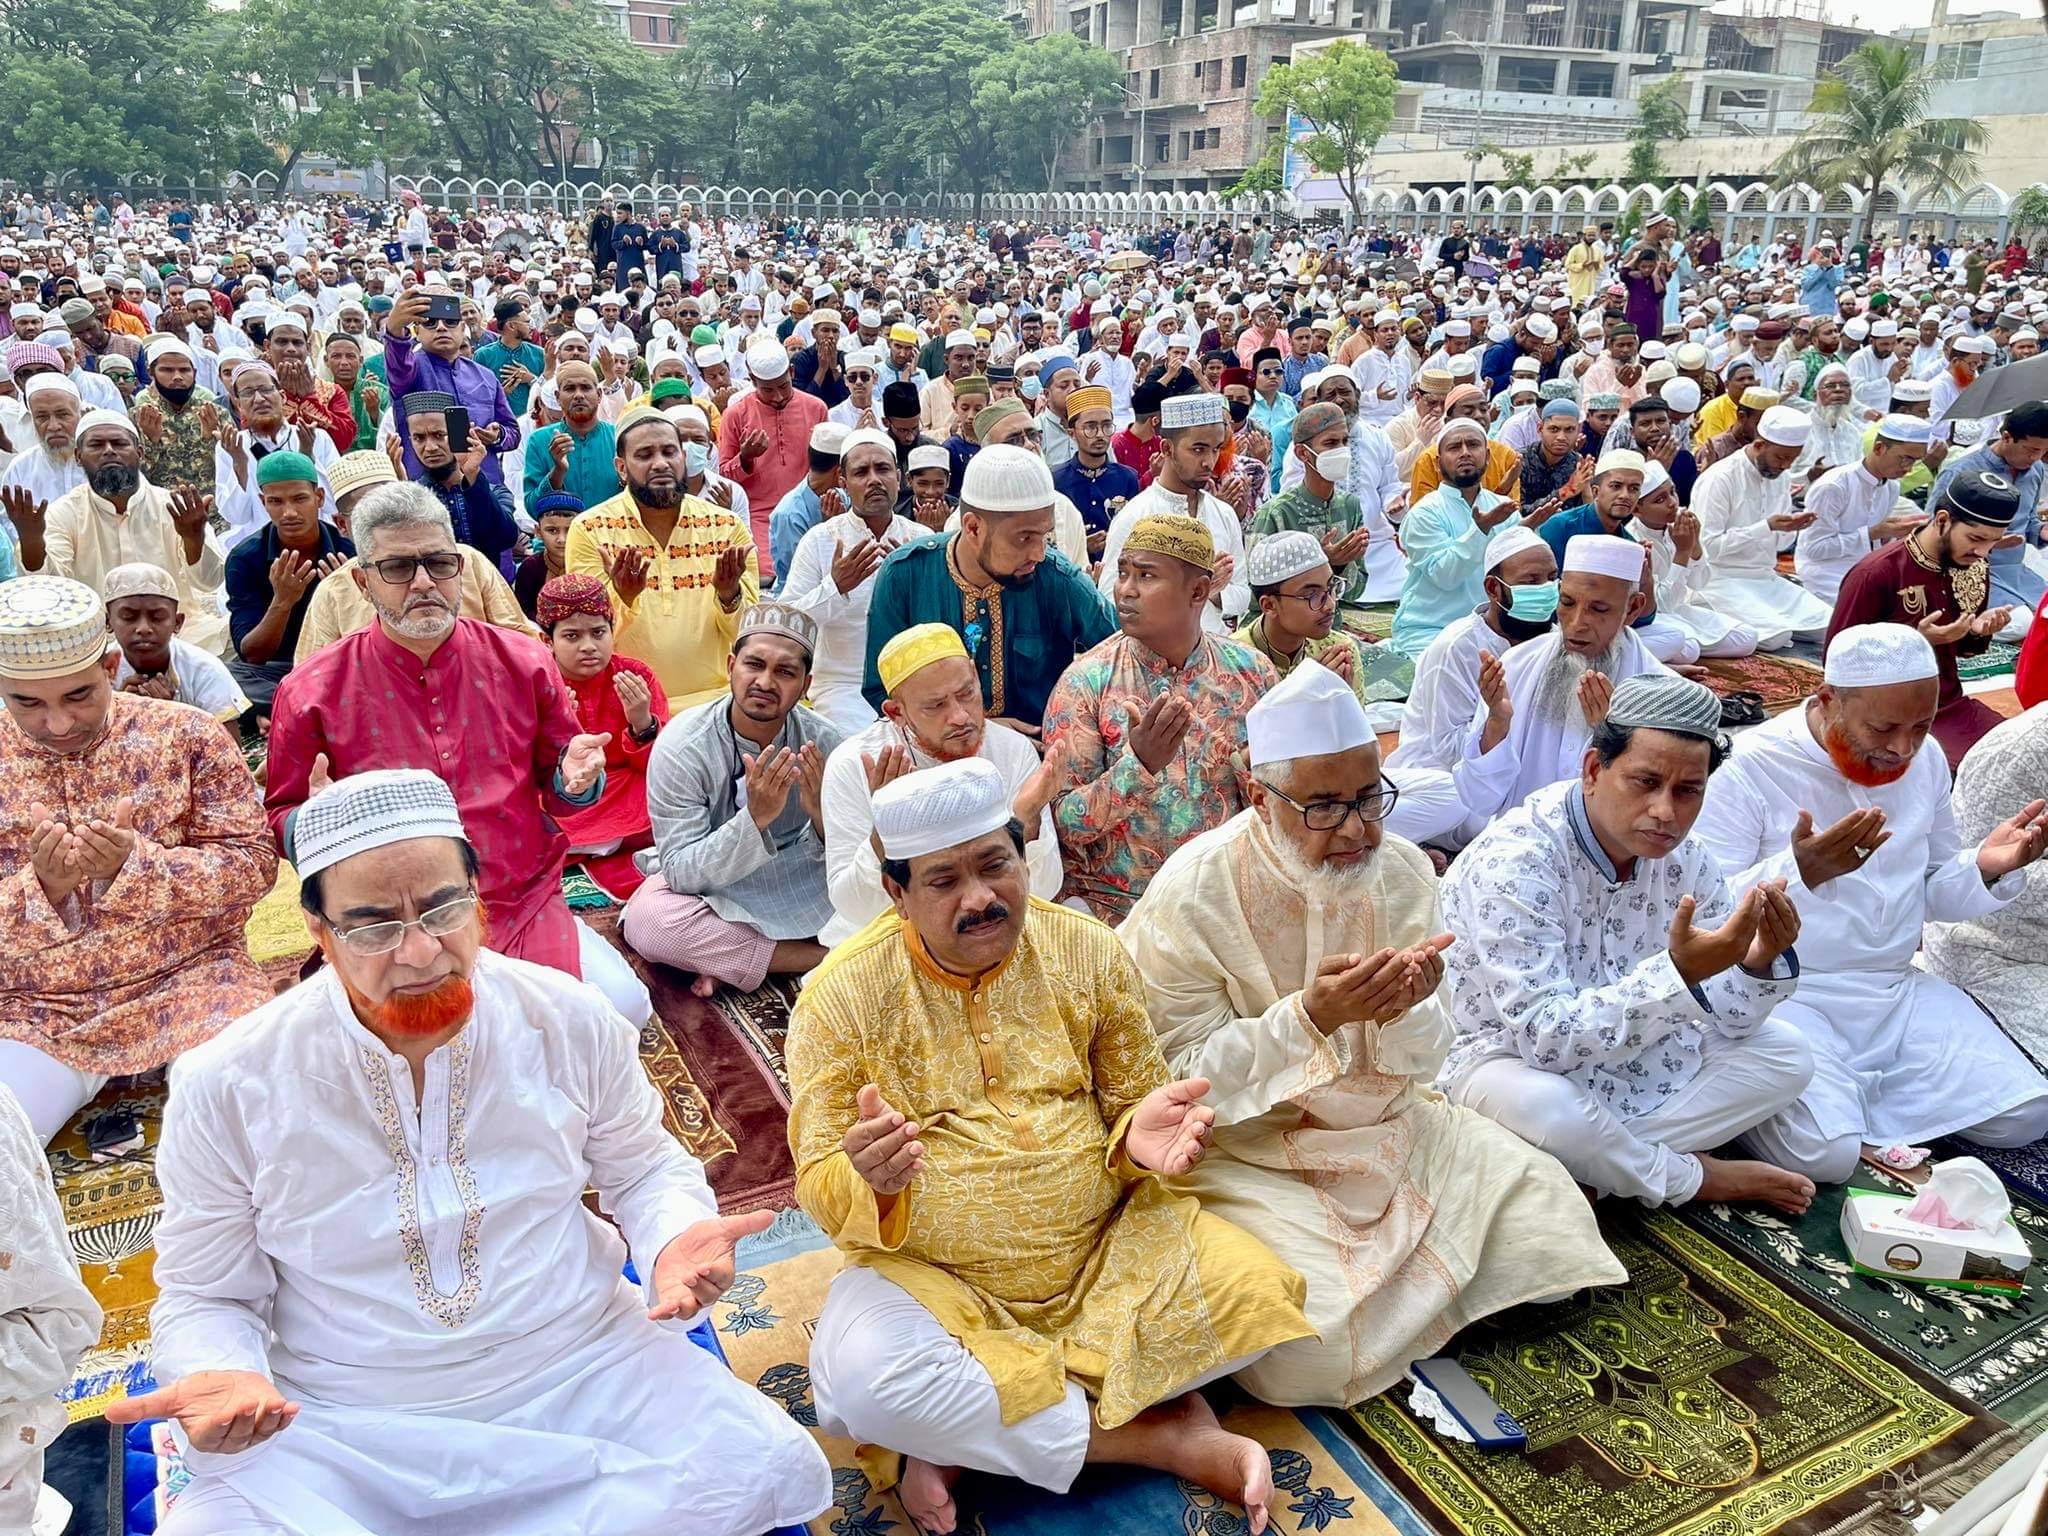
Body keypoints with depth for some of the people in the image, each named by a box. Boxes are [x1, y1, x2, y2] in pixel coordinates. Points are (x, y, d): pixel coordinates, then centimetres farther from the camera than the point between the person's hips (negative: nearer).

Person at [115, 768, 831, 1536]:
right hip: (344, 1429, 0)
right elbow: (206, 1298, 2)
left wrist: (675, 1240, -15)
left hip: (584, 1370, 1)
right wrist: (218, 1377, -21)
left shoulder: (571, 1022, -7)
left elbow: (645, 1167, 7)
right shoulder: (226, 1090, -10)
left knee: (767, 1470, -19)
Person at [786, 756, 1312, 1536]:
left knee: (1254, 1290, -19)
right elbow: (819, 1183, -8)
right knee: (863, 1381, -31)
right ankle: (1170, 1438, -14)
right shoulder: (842, 994, -9)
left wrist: (1142, 1136, -21)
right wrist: (869, 1181, -33)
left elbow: (1133, 1105, 4)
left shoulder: (1089, 951, -3)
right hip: (932, 1275, -2)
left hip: (1105, 1246, 3)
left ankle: (967, 1438, -10)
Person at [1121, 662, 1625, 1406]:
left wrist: (1408, 1009, -24)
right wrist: (1311, 1017, -33)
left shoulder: (1404, 870, -4)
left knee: (1546, 1215, -4)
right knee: (1314, 1352, -24)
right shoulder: (1193, 895, -20)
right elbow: (1184, 1076, -18)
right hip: (1244, 1148, -5)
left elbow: (1418, 1064, 2)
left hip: (1383, 1125, 6)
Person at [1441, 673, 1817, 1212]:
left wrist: (1760, 962, -26)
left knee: (1785, 1052, -2)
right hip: (1512, 1059, -7)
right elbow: (1544, 1038, -33)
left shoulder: (1684, 857, -6)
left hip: (1637, 1057, 7)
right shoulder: (1513, 861, -29)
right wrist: (1677, 973, -43)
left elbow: (1729, 1017, -2)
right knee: (1537, 1103, -38)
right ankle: (1689, 1176, -5)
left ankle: (1604, 1162, -11)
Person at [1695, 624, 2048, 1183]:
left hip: (1899, 990, 7)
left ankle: (1853, 1084, 12)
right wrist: (1800, 872, -35)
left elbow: (1932, 893, 16)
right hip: (1785, 992, -7)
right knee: (1825, 1153, -26)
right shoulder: (1750, 767, -17)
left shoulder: (1926, 759, 5)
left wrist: (1986, 866, -7)